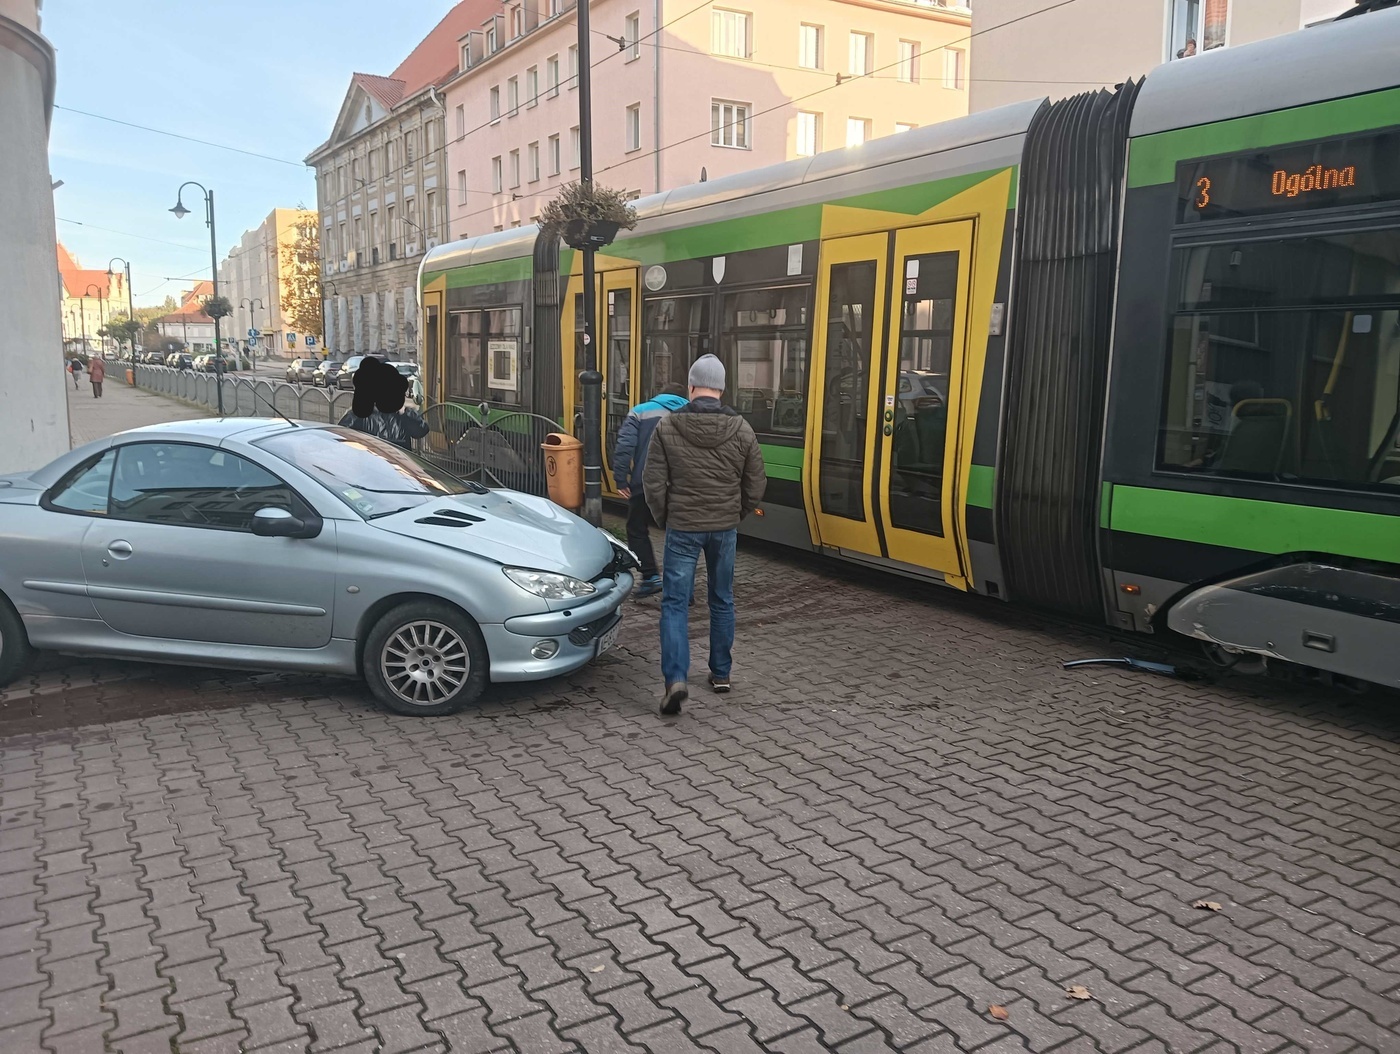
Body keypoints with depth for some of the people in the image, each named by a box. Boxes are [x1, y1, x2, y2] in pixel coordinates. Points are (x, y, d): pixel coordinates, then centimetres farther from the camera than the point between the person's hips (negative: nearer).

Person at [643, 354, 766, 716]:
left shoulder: (667, 427, -8)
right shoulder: (741, 429, -3)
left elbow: (653, 483, -7)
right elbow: (756, 485, 2)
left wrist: (665, 519, 8)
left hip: (682, 527, -2)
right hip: (725, 528, 2)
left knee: (675, 603, 2)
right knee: (722, 600, 17)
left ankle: (675, 679, -12)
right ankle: (721, 673, 27)